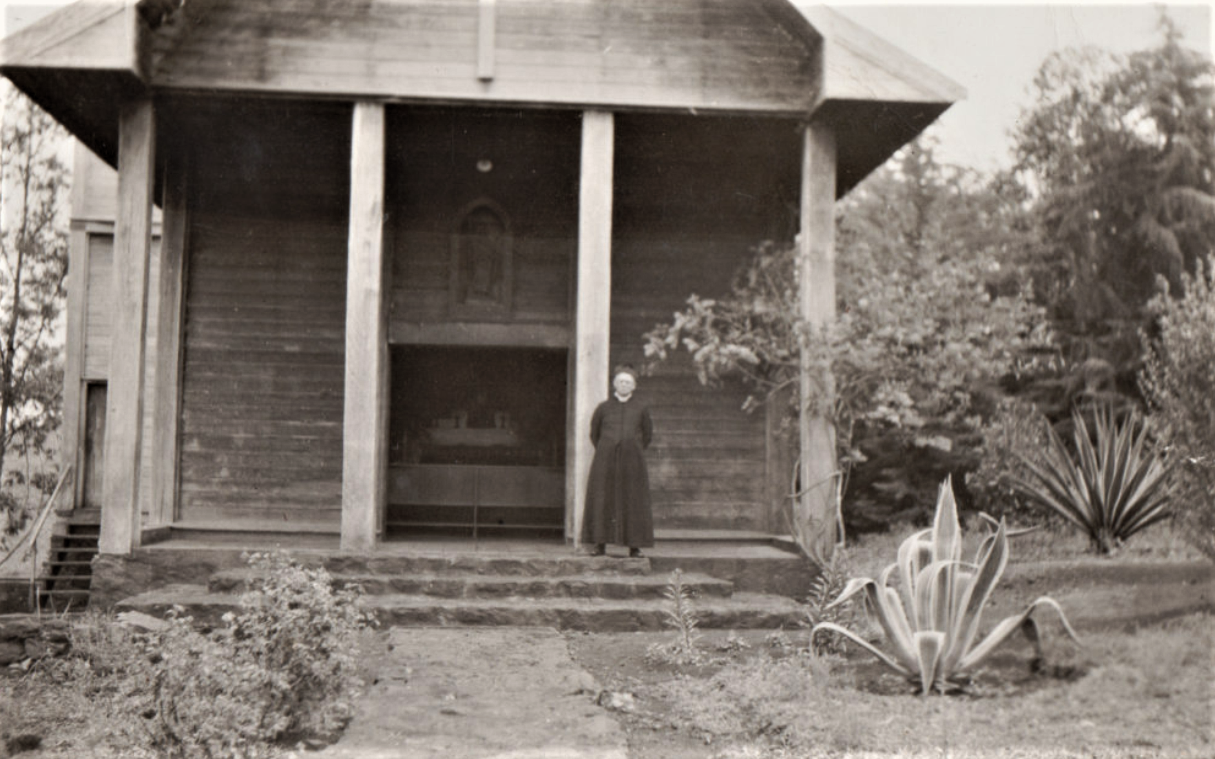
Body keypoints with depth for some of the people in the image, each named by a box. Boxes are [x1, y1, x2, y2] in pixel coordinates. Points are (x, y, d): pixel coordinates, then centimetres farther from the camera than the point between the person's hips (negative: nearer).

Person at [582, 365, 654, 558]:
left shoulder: (641, 409, 5)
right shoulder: (603, 408, 5)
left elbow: (648, 434, 16)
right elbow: (594, 433, 16)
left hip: (632, 462, 0)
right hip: (606, 462, 0)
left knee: (633, 502, -1)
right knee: (602, 501, -2)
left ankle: (634, 546, 4)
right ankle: (600, 544, 3)